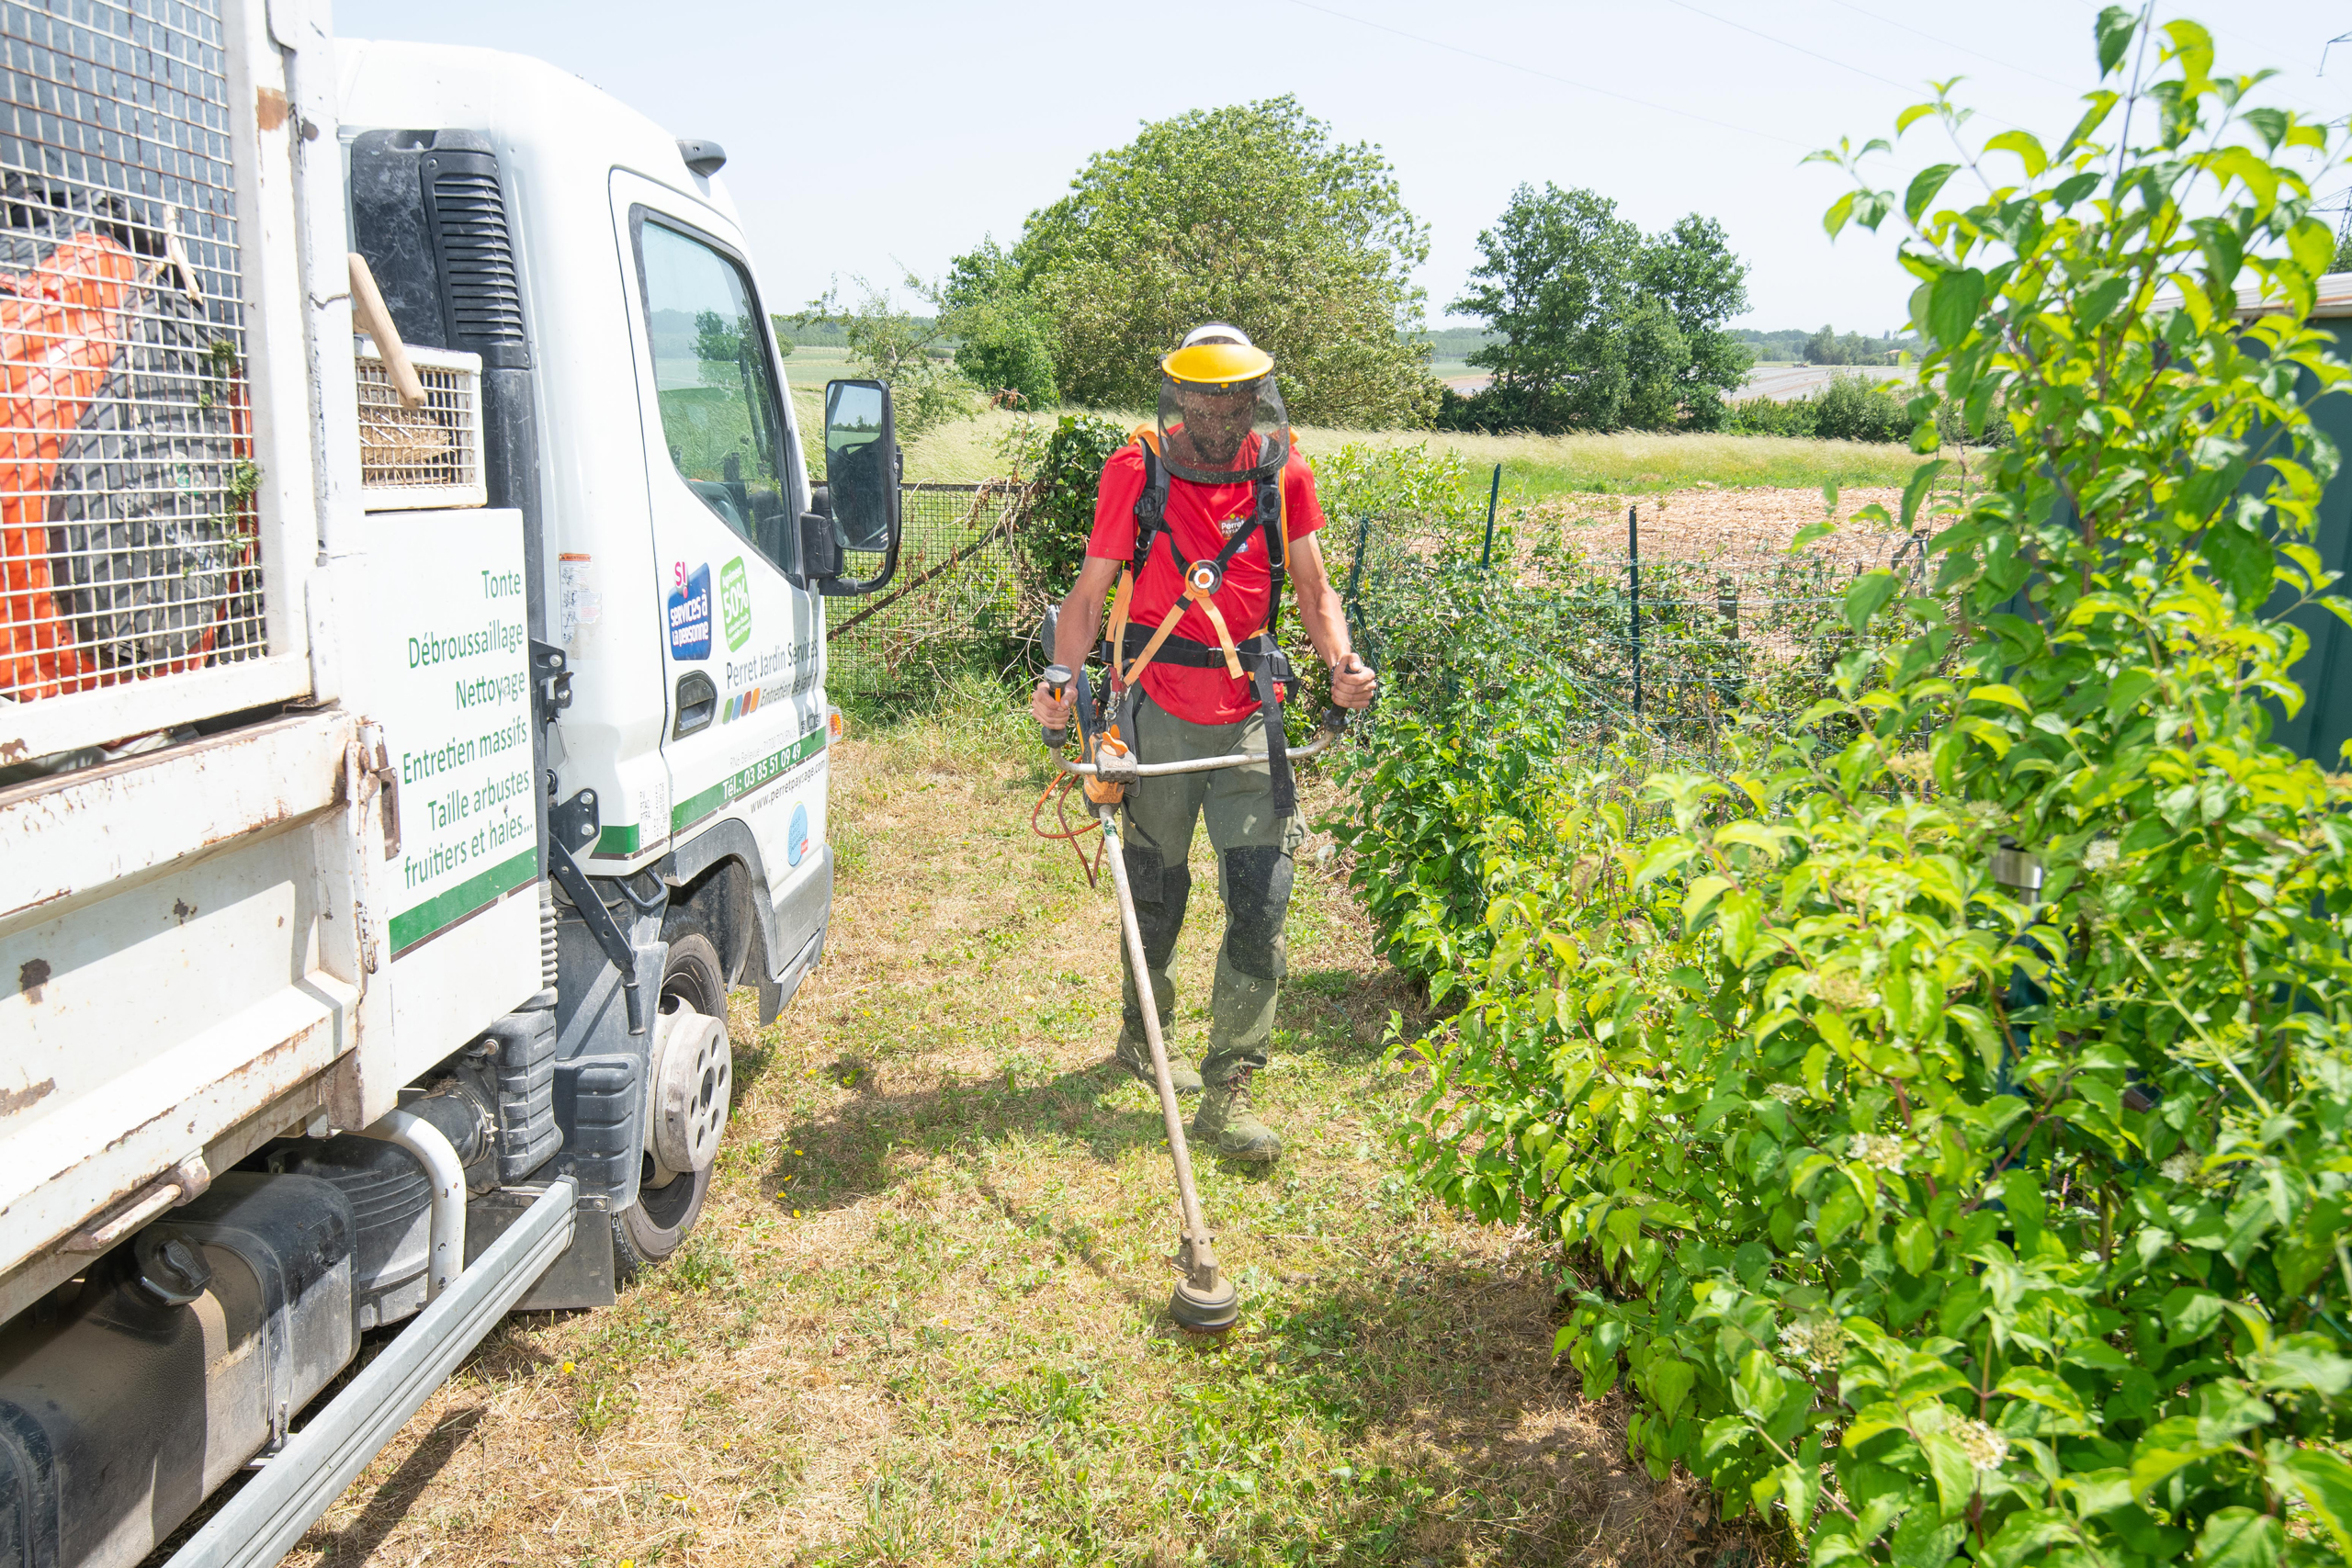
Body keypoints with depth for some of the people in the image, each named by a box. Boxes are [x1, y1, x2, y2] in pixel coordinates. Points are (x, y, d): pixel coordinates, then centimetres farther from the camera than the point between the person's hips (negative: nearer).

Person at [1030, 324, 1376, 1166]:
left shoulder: (1282, 472, 1)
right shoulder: (1136, 471, -5)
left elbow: (1313, 588, 7)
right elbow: (1091, 592, -2)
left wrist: (1341, 659, -13)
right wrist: (1061, 679, -19)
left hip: (1248, 715, 2)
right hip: (1159, 711, -1)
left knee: (1263, 902, -5)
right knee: (1157, 891, 14)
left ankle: (1226, 1095, 4)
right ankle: (1141, 1036, 40)